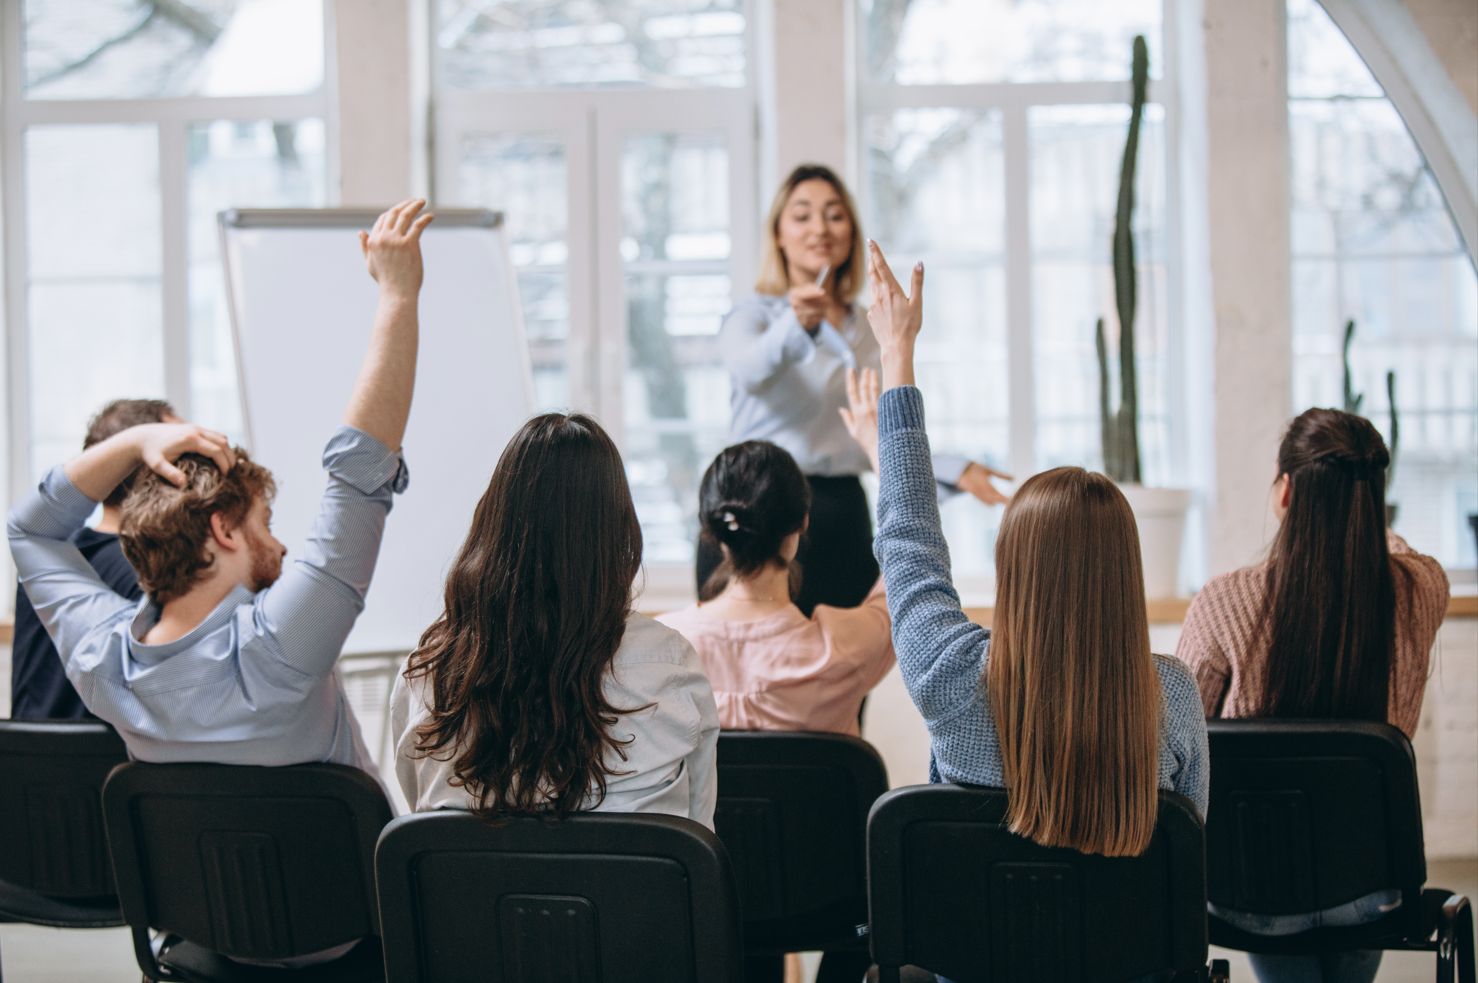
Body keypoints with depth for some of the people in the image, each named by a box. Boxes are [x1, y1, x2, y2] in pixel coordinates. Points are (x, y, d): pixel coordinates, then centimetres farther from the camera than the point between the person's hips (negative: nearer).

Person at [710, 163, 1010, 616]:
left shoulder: (867, 330, 18)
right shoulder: (753, 315, 0)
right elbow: (750, 369, -24)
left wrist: (953, 470, 12)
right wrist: (796, 325, -43)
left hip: (843, 520, 5)